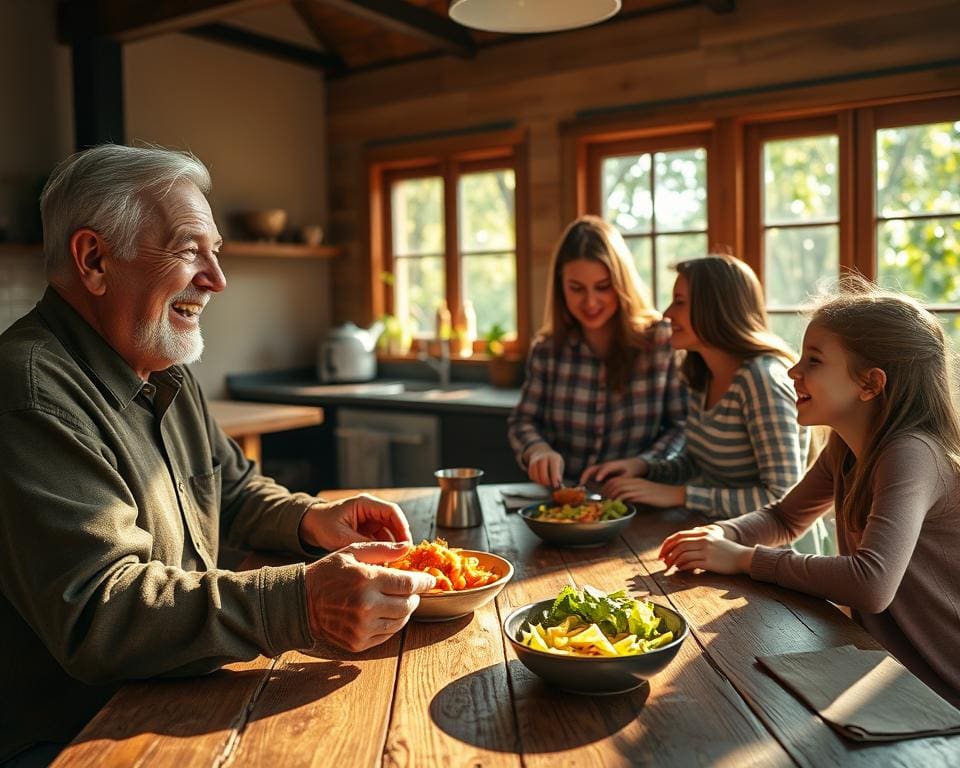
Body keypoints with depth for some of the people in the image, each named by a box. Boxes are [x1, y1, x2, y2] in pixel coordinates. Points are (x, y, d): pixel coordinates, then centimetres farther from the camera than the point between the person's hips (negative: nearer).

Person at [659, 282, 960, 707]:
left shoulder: (912, 455, -25)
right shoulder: (844, 446, -1)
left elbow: (871, 583, -38)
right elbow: (783, 518, 13)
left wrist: (744, 559, -26)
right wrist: (721, 535, -9)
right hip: (885, 670, 7)